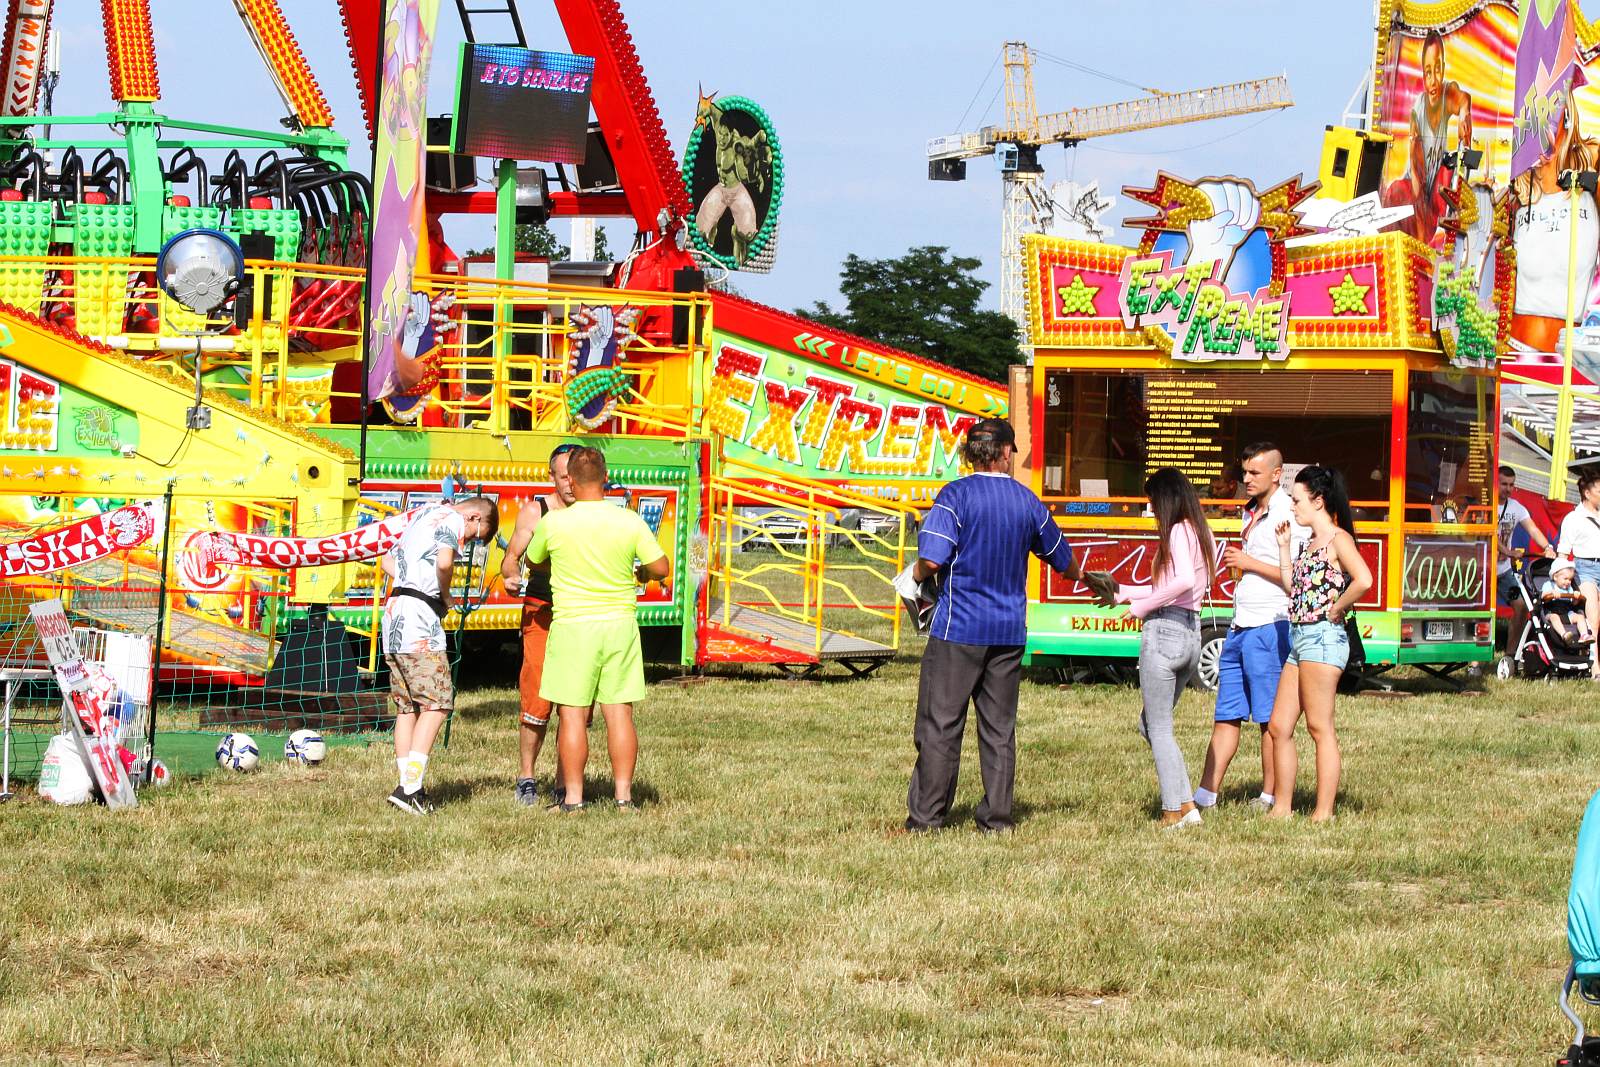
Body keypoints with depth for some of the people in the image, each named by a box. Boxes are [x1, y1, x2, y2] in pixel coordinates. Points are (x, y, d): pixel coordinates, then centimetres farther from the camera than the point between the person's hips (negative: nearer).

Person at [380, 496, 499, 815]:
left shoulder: (421, 515, 24)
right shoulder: (453, 520, -4)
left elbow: (388, 562, 31)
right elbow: (444, 563, -22)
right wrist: (445, 595, -5)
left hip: (394, 610, 9)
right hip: (420, 618, -9)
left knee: (406, 706, 11)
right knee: (436, 704, -8)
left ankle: (407, 785, 9)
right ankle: (410, 787, -15)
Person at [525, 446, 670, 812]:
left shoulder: (553, 523, -8)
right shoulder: (629, 521, -5)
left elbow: (533, 561, 11)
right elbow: (661, 568, -1)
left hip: (572, 626, -2)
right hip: (619, 623, 2)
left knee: (573, 714, 2)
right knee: (619, 712, 6)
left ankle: (573, 797, 3)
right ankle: (624, 795, 7)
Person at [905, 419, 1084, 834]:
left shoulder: (956, 495, -9)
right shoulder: (1027, 502, 7)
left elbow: (932, 559, -19)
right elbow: (1061, 558, 21)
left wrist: (916, 575, 5)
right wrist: (1080, 577, 43)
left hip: (958, 628, -4)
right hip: (1008, 630, 4)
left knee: (940, 724, -1)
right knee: (999, 729, 10)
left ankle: (926, 816, 0)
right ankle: (997, 818, 10)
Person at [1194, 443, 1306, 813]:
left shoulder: (1287, 515, -10)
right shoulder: (1250, 513, 18)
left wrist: (1249, 562, -15)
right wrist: (1237, 566, 12)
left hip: (1270, 626, -9)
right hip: (1240, 626, 9)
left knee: (1269, 719, -2)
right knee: (1227, 714, 8)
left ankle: (1270, 797, 3)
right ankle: (1205, 794, 8)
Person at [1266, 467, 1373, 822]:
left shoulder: (1337, 539, -10)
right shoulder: (1308, 543, 18)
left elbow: (1363, 580, -24)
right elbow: (1292, 587, 17)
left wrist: (1336, 609, -14)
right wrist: (1284, 547, 16)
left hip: (1323, 637, -10)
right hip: (1300, 639, 10)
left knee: (1319, 726, -7)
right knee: (1279, 727, 9)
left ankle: (1324, 812, -4)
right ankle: (1281, 808, 14)